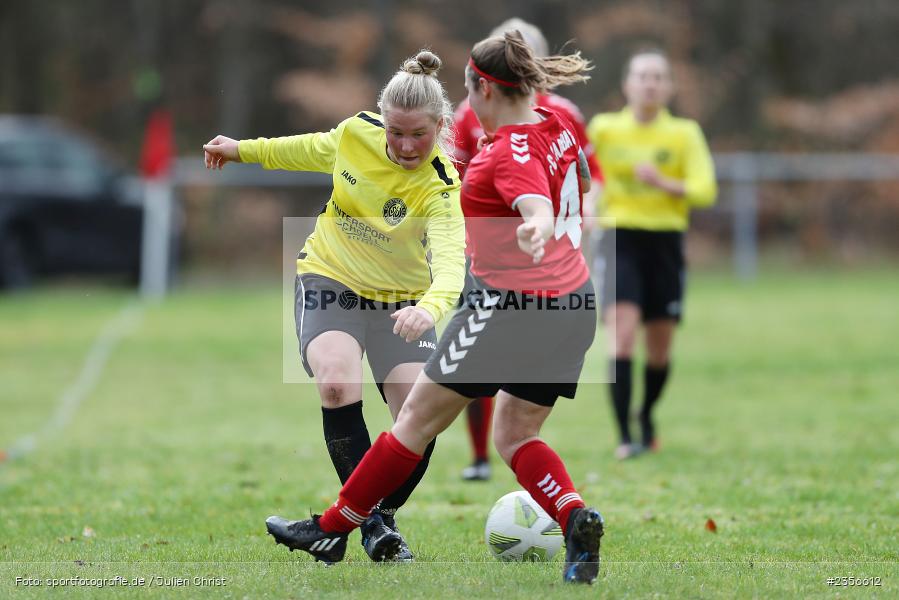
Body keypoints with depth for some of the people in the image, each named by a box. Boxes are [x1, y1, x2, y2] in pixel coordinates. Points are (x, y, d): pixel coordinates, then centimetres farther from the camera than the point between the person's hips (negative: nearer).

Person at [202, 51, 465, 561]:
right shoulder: (356, 133, -15)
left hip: (402, 301, -1)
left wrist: (430, 307, -66)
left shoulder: (440, 189, -26)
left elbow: (450, 261, -45)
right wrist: (245, 150, 20)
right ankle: (371, 519, -18)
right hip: (331, 280, 1)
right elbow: (315, 151, 11)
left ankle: (385, 514, 18)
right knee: (338, 384, -27)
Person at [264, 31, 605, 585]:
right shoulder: (556, 127, 6)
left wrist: (535, 233, -60)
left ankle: (332, 530, 15)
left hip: (514, 304, -8)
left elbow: (540, 211, -39)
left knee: (418, 419, 4)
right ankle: (576, 519, -13)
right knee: (516, 437, 14)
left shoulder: (513, 153, -20)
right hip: (573, 303, 8)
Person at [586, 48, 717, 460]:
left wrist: (663, 183, -23)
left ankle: (646, 416, 36)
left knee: (660, 347, 8)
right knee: (622, 335, -18)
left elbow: (704, 190, -7)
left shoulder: (684, 134, 1)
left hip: (665, 242, 1)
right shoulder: (604, 128, 4)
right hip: (620, 240, -1)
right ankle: (624, 437, -17)